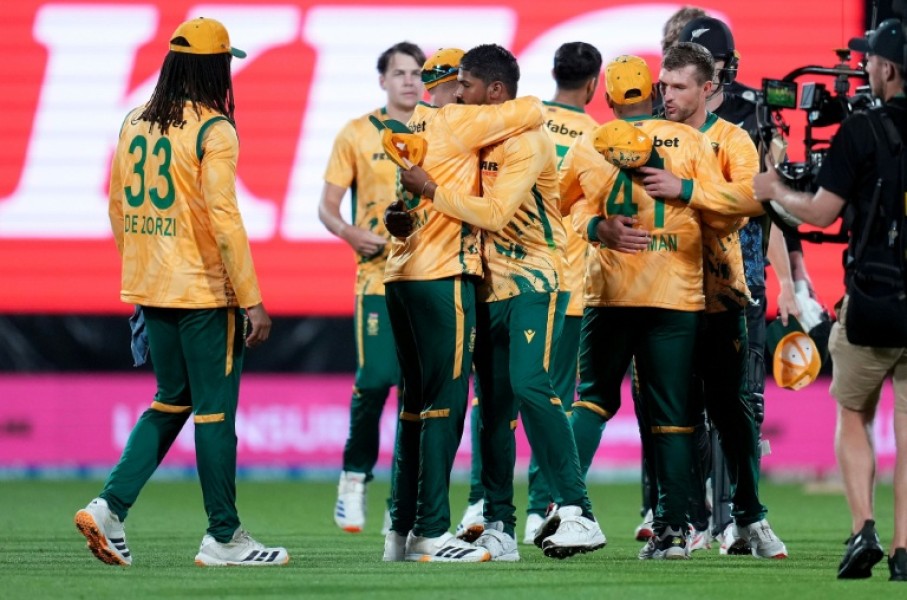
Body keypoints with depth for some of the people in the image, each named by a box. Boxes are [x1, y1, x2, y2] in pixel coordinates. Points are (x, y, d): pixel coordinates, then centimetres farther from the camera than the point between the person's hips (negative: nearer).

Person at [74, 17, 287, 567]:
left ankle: (111, 507, 3)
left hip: (150, 290, 7)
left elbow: (117, 208, 14)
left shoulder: (135, 124, 8)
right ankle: (224, 537, 7)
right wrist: (252, 300, -17)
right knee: (215, 408, 1)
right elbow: (224, 218, -19)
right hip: (205, 292, -7)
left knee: (172, 401, 17)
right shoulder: (213, 130, -13)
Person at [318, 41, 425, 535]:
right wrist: (352, 234, -15)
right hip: (379, 276, -2)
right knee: (375, 379, -12)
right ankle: (355, 479, 6)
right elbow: (327, 206, 5)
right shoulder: (357, 135, 5)